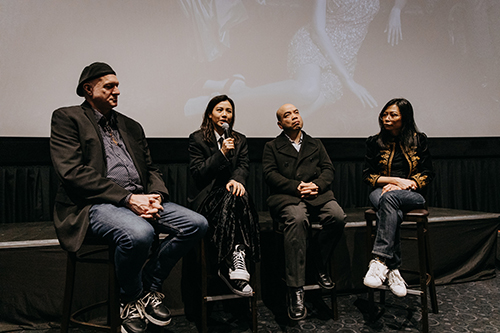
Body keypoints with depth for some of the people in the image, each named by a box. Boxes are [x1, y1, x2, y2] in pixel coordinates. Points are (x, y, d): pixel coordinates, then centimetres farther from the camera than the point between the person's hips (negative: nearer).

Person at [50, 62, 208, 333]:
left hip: (140, 200, 7)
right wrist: (127, 198, -18)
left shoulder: (131, 126, 23)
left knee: (197, 224, -12)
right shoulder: (67, 118, 3)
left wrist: (155, 196, -4)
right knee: (139, 233, -37)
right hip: (95, 204, -6)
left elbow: (150, 169, 21)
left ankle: (149, 288, 6)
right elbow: (72, 172, -11)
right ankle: (130, 301, -3)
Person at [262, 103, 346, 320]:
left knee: (338, 217, -28)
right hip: (286, 197, -3)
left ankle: (320, 266, -2)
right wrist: (296, 187, -11)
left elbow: (328, 170, 15)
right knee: (297, 219, -37)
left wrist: (317, 185, -7)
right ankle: (295, 291, -32)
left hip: (317, 194, 3)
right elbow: (270, 174, 3)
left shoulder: (316, 145, 27)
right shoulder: (272, 147, 18)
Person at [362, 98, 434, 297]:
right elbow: (368, 176, 5)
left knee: (389, 198, -38)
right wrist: (395, 180, -10)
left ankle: (380, 261, -44)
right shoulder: (375, 142, 9)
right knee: (392, 213, -37)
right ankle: (393, 269, -39)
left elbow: (427, 175, 5)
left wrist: (398, 186, -11)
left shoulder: (418, 140, 8)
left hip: (411, 194, -1)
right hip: (381, 191, 1)